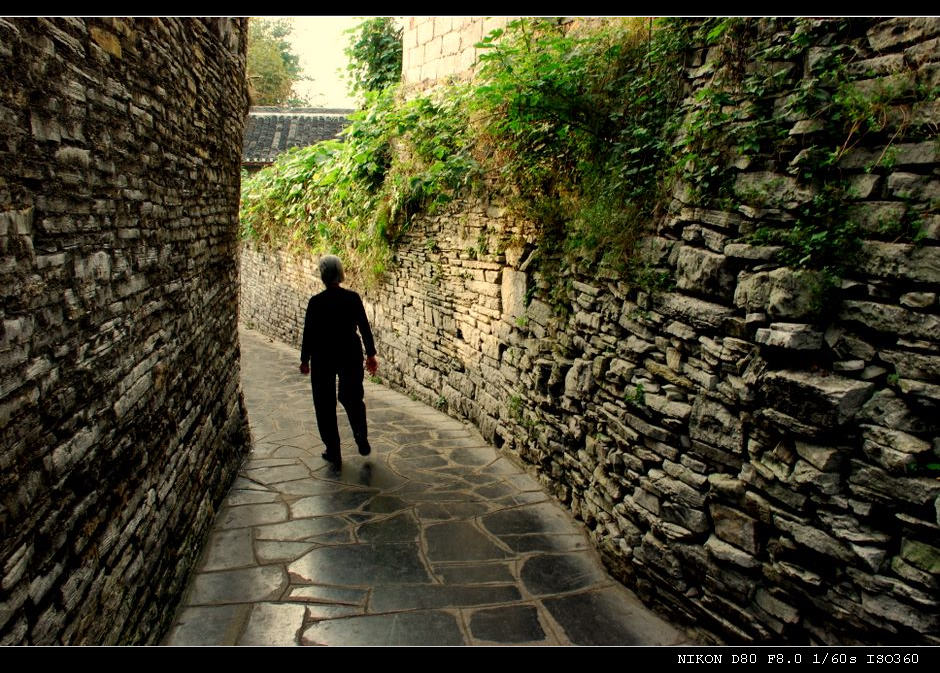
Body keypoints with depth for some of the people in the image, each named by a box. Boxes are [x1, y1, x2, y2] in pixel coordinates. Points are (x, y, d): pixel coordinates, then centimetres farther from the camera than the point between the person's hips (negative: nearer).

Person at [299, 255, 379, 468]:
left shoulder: (316, 302, -12)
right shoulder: (353, 298, -6)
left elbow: (309, 332, -7)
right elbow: (364, 327, -1)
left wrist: (305, 359, 5)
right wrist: (371, 354, 9)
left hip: (323, 357, -2)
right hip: (350, 354, 2)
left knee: (325, 404, 10)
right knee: (352, 397, 21)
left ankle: (333, 452, 13)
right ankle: (362, 441, 19)